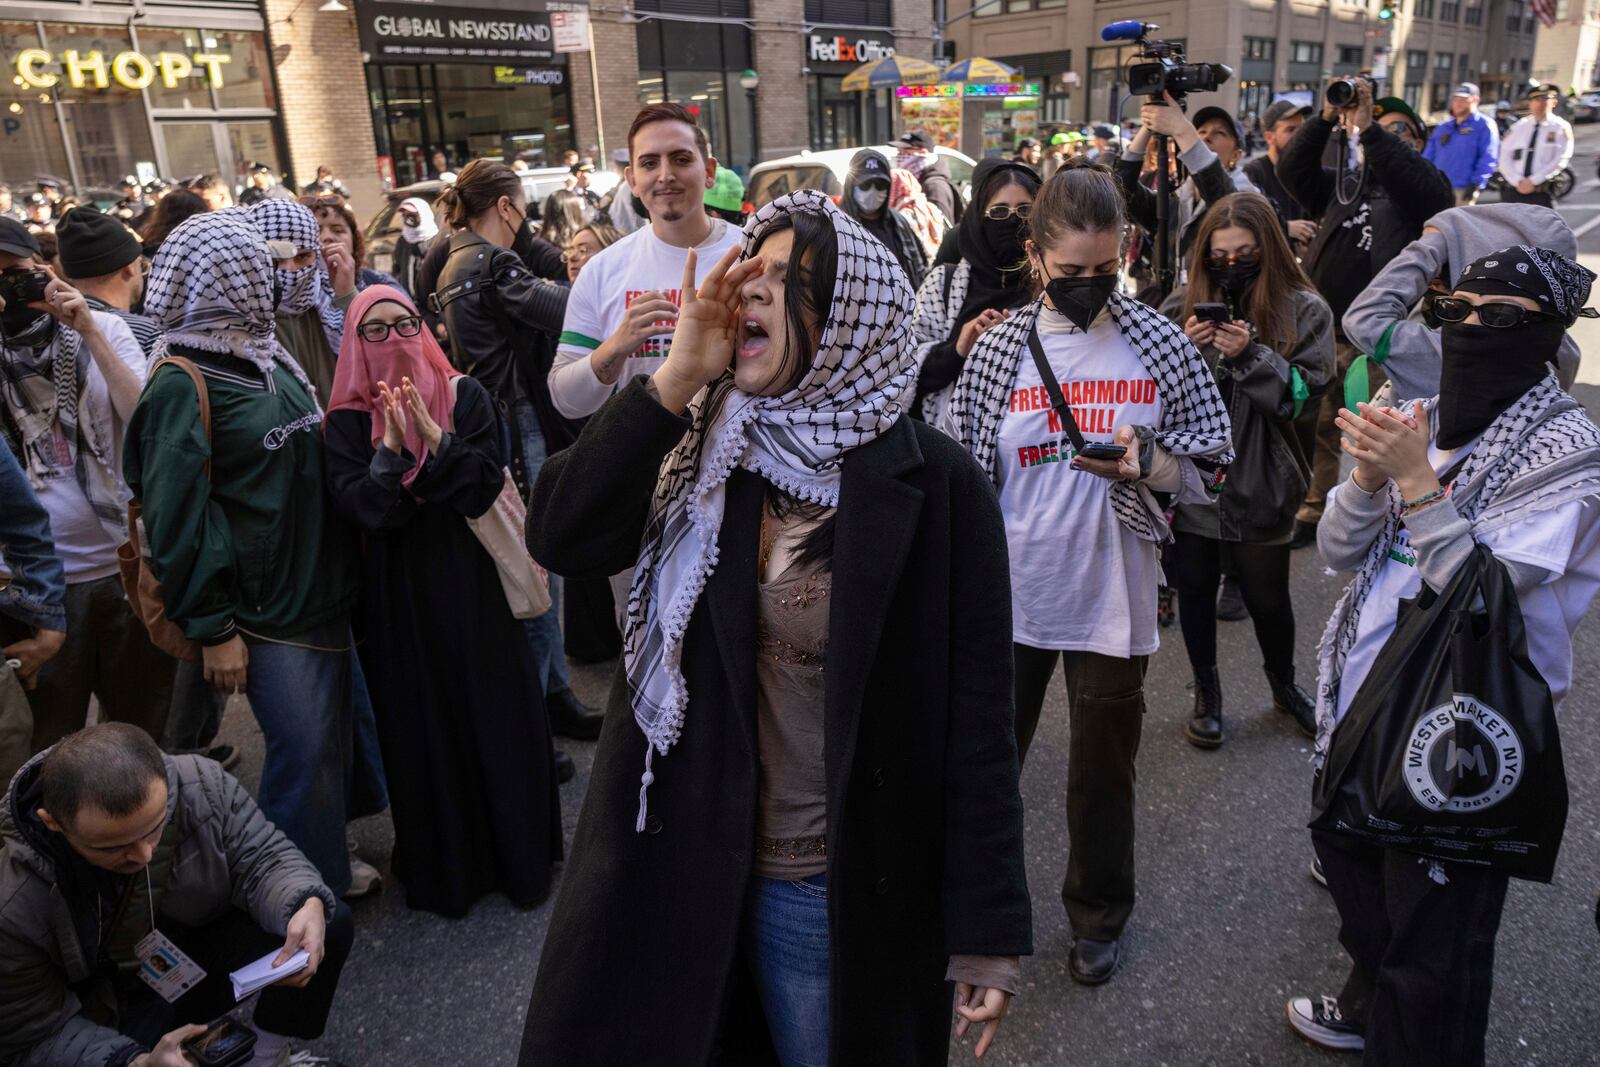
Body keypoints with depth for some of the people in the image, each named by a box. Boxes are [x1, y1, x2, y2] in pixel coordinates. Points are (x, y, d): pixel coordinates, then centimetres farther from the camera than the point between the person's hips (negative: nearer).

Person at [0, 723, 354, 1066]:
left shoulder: (200, 785, -26)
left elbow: (261, 858, -15)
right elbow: (35, 1034, -21)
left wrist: (307, 904, -38)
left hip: (203, 943, 3)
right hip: (103, 1023, -3)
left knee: (332, 925, -16)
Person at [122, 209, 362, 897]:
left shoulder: (269, 359, 12)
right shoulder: (181, 385, -13)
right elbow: (177, 518, -16)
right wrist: (212, 630, -15)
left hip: (323, 592, 8)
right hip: (267, 613, -8)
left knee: (333, 743, 15)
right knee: (303, 755, -2)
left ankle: (328, 868, 33)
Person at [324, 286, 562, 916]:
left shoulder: (465, 397, 0)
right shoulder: (348, 419, 1)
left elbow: (486, 483, -10)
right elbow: (357, 505, -11)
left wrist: (434, 436, -22)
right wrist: (391, 447, -23)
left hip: (475, 579, 0)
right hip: (399, 594, 0)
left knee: (498, 716, 4)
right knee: (421, 727, 7)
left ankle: (518, 853, 21)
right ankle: (441, 866, 23)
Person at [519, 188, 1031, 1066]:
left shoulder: (932, 486, -14)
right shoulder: (700, 450, -1)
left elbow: (975, 717, -13)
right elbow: (558, 538, -14)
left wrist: (988, 932, -11)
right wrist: (676, 377, -20)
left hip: (839, 888, -4)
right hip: (679, 859, 4)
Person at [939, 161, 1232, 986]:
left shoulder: (1159, 345, -4)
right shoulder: (997, 350, -4)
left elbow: (1210, 470, 2)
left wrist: (1146, 461, -19)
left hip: (1112, 601, 0)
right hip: (1008, 599, 1)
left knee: (1103, 770, 15)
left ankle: (1098, 910, 40)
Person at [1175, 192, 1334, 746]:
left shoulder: (1303, 310, -5)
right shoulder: (1186, 302, 1)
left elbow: (1306, 393, -10)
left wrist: (1251, 355, -22)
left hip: (1260, 484, -2)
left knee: (1266, 596, 12)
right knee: (1195, 586, 13)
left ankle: (1284, 685, 40)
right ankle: (1207, 694, 34)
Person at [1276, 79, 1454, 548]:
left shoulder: (1428, 186, 7)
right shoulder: (1343, 183, 19)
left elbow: (1419, 185, -17)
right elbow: (1292, 171, 4)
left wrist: (1368, 128, -20)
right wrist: (1327, 118, -8)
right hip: (1321, 334, 5)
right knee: (1316, 432, 13)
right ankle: (1310, 514, 26)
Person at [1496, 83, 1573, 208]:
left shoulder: (1561, 127, 5)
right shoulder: (1519, 126, 13)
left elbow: (1560, 161, -4)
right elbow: (1505, 158, 5)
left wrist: (1533, 181, -13)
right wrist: (1518, 181, -9)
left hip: (1541, 193, -3)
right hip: (1513, 191, 3)